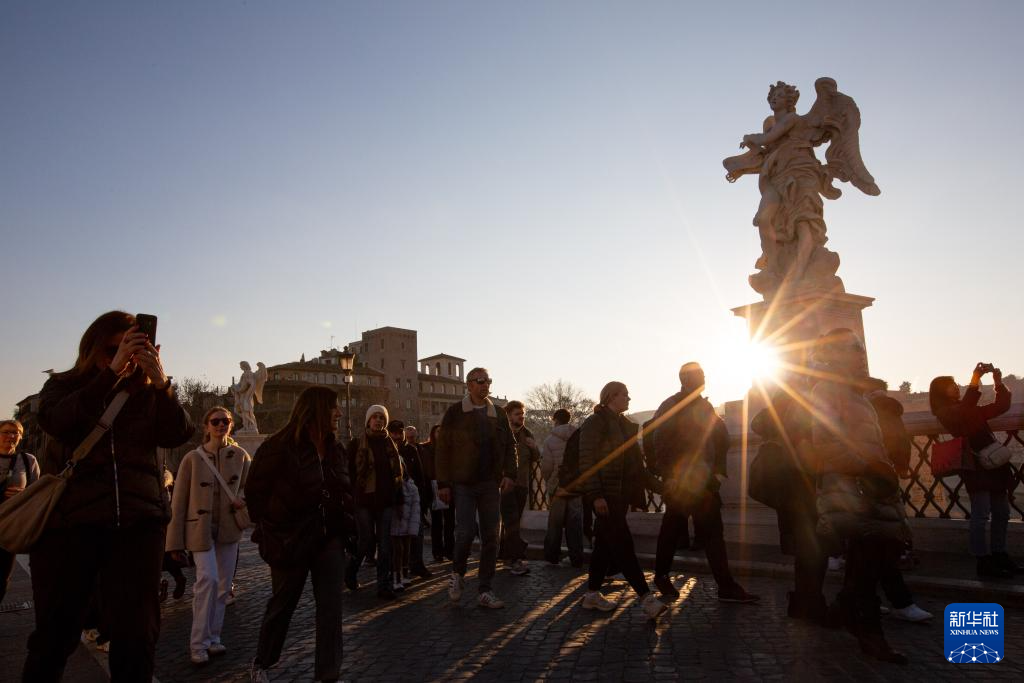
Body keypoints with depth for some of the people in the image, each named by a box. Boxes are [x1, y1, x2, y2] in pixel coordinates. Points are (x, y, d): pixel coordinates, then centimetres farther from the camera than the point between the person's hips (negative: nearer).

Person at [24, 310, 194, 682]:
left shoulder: (149, 393, 11)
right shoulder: (63, 385, 10)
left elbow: (177, 435, -5)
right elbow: (58, 423, -12)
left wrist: (160, 380, -19)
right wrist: (112, 371, -20)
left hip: (138, 521, 1)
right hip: (69, 519, 0)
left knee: (137, 636, 0)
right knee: (55, 633, 8)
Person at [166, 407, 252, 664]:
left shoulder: (240, 455, 0)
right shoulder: (192, 458, -6)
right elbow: (178, 501, -3)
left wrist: (244, 501, -12)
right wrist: (175, 541, -4)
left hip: (229, 528, 3)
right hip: (200, 528, -3)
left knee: (223, 585, 8)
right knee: (208, 578, -18)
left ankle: (213, 638, 23)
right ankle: (198, 642, -4)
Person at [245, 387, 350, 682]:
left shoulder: (333, 449, 6)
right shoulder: (280, 447, -14)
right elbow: (254, 492, -8)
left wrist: (339, 523, 5)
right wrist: (271, 532, -5)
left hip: (328, 538, 5)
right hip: (290, 541, -5)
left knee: (331, 605, 1)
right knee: (282, 604, 13)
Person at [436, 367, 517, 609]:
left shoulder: (498, 413, 11)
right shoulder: (455, 412, 0)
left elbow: (510, 445, 12)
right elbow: (443, 448, -2)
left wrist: (509, 473, -3)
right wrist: (443, 483, -7)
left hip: (491, 484, 4)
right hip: (463, 484, -3)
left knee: (491, 537, 3)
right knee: (465, 532, -10)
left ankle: (485, 591, 14)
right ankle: (457, 574, 19)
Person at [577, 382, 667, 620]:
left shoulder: (625, 424, 18)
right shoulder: (596, 422, -8)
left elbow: (635, 464, 21)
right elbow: (586, 461, -15)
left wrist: (659, 486, 15)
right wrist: (595, 495, -22)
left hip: (621, 495, 9)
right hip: (605, 495, -8)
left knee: (606, 544, 11)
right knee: (623, 544, -9)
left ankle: (592, 594, 20)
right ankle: (646, 597, -9)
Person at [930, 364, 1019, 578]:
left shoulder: (968, 407, 21)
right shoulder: (945, 412, -4)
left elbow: (1001, 406, 19)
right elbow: (964, 412, -26)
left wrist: (999, 382, 7)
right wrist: (975, 382, -29)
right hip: (975, 465, -9)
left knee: (1001, 513, 13)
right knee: (981, 514, -9)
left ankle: (999, 556, 22)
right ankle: (984, 563, -5)